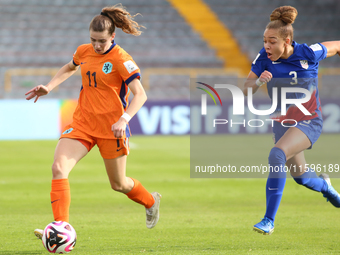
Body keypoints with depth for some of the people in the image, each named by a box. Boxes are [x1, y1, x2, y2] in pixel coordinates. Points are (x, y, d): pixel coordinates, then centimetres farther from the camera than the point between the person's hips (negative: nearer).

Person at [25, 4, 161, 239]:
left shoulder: (121, 59, -14)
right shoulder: (84, 52, 4)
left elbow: (140, 94, -21)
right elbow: (69, 68, 28)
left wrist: (124, 119, -35)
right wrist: (49, 87, 14)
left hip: (110, 128, -5)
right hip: (83, 123, 5)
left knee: (118, 184, 11)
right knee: (58, 168, -18)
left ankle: (151, 201, 45)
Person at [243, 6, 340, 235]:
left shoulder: (308, 53, -19)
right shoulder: (264, 58, -11)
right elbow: (246, 90, -7)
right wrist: (259, 81, -28)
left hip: (308, 123, -5)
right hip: (282, 123, 5)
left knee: (277, 155, -30)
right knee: (300, 176, 18)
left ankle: (269, 220, -25)